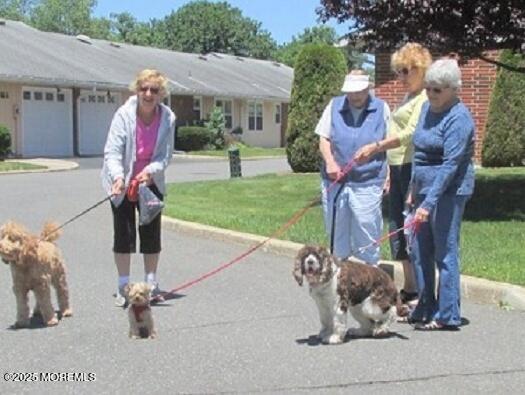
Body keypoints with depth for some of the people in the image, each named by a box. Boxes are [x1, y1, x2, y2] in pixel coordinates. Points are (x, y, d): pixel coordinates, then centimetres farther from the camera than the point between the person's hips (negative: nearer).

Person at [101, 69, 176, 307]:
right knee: (124, 234, 1)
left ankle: (151, 283, 20)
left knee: (152, 233, 7)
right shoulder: (124, 115, -22)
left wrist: (150, 171, -29)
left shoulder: (167, 118, -14)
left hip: (151, 182, 3)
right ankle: (123, 287, 10)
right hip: (123, 183, -2)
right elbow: (112, 151, -26)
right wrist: (118, 177, -43)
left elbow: (165, 154, -11)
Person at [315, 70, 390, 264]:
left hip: (367, 183, -2)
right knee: (336, 232, 13)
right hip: (336, 180, 2)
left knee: (366, 237, 0)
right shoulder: (334, 106, 4)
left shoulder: (381, 109, 1)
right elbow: (324, 139, 5)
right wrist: (330, 162, -13)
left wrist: (389, 177, 1)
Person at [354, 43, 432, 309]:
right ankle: (408, 289, 21)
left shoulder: (426, 97, -10)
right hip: (398, 169, 10)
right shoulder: (408, 97, 21)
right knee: (398, 229, 12)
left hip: (413, 169, -10)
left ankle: (417, 293, -3)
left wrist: (376, 147, -28)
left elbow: (411, 133, -22)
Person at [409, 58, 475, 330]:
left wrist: (428, 203, -27)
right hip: (425, 188, 9)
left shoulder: (459, 119, -16)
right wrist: (414, 188, 21)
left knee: (445, 252, -3)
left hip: (448, 191, -9)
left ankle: (447, 316, 6)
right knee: (420, 252, 13)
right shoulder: (427, 108, 11)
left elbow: (450, 165, -23)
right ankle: (425, 309, 25)